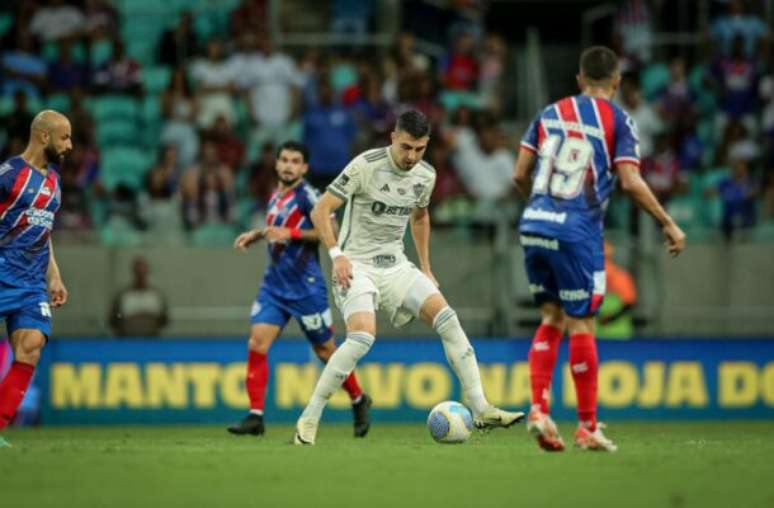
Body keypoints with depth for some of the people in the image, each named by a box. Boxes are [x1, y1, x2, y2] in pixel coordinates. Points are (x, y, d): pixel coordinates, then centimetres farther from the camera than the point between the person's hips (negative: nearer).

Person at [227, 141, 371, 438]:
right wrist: (257, 234, 14)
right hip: (275, 283, 6)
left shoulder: (307, 195, -11)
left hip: (306, 286, -6)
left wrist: (291, 233, -23)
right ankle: (255, 416, -9)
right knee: (257, 343, -9)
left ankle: (359, 401, 27)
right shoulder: (276, 196, 12)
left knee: (325, 350, 5)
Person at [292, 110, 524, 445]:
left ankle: (481, 410, -4)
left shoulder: (426, 175, 4)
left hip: (395, 265, 6)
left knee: (447, 318, -9)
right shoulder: (366, 166, -15)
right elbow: (320, 211, -13)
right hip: (357, 266, -6)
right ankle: (309, 419, -18)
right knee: (362, 337, -27)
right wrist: (336, 254, -23)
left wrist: (425, 267, 20)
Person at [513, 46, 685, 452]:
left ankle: (539, 409, 2)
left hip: (534, 225, 5)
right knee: (581, 326, 2)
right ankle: (587, 427, 8)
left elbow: (520, 175, 11)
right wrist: (669, 224, -1)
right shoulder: (617, 121, -1)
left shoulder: (550, 113, 13)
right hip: (577, 233, -5)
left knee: (552, 319, 16)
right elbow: (631, 183, -11)